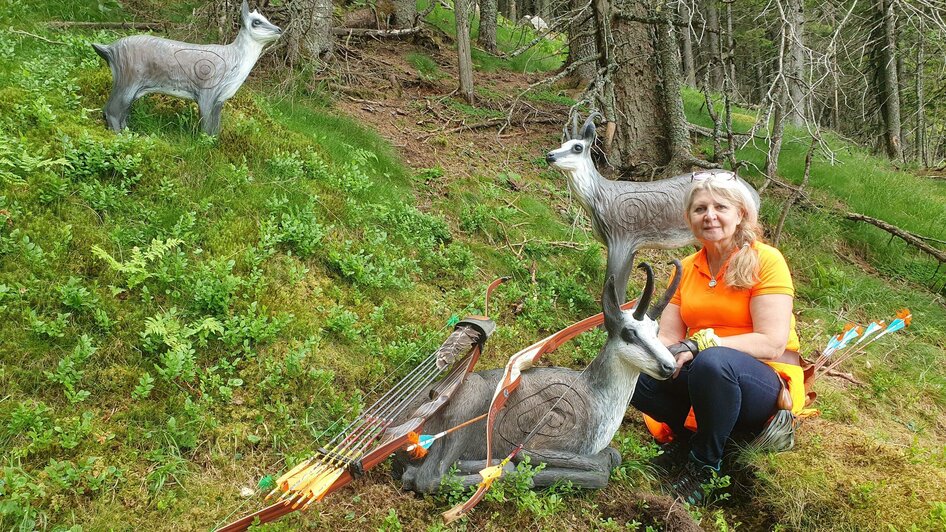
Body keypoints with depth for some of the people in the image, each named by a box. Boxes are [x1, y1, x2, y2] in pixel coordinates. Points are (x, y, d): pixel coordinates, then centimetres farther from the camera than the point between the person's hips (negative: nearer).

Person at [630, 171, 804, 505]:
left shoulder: (765, 260, -11)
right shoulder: (687, 268, 6)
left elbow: (772, 344, -20)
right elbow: (668, 339, 1)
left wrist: (699, 344, -28)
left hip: (767, 384, -5)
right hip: (700, 375, 5)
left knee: (712, 361, -37)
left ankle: (704, 464, -15)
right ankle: (687, 436, 4)